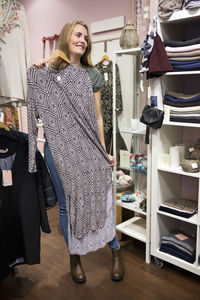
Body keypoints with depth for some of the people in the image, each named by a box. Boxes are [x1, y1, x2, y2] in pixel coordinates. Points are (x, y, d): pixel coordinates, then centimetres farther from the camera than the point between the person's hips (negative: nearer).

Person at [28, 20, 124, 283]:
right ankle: (75, 257, 28)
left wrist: (104, 152, 4)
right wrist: (35, 75, -3)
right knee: (66, 204, 9)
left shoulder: (92, 74, 6)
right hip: (58, 147, 0)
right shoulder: (48, 72, 4)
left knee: (98, 197, 1)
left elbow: (97, 117, 6)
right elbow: (38, 111, 5)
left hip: (87, 146, 0)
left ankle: (116, 250, 23)